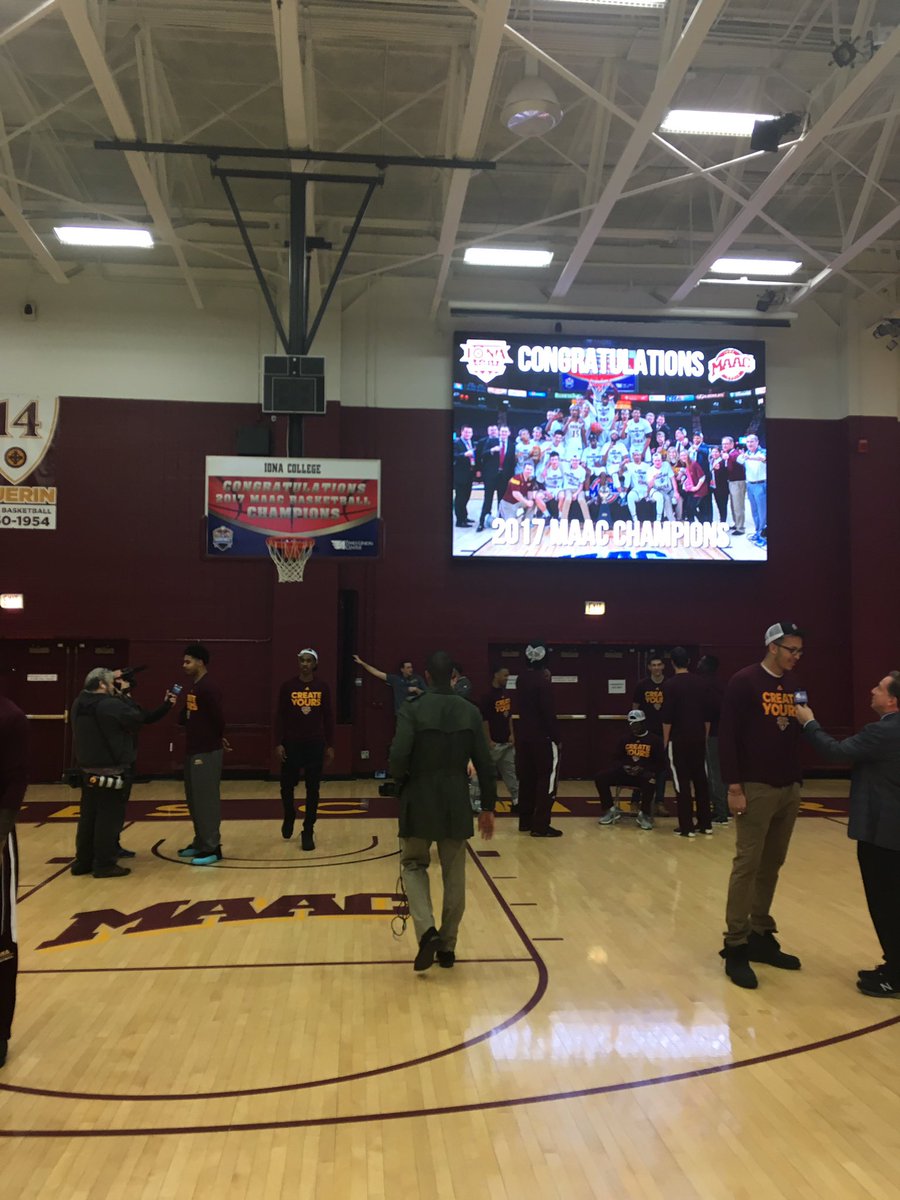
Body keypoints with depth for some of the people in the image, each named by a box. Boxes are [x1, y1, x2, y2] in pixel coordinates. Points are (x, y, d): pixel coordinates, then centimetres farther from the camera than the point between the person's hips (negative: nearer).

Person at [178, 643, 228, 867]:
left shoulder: (208, 689, -18)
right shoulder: (193, 688, 13)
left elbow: (219, 718, -19)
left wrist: (219, 739, -5)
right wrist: (173, 704, 3)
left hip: (207, 753, -10)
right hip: (193, 751, 10)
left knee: (206, 800, -5)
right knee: (194, 800, 16)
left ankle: (212, 848, 1)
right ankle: (200, 843, 26)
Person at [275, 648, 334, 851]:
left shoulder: (322, 688, 2)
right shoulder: (287, 686, -2)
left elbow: (328, 718, 5)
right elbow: (279, 716, -1)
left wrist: (330, 745, 2)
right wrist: (279, 743, -7)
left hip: (315, 744, 1)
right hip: (291, 744, -1)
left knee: (313, 789, 2)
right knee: (287, 786, 6)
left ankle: (308, 832, 11)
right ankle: (289, 816, 35)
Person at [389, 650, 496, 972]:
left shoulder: (412, 709, -9)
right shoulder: (470, 711, 1)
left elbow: (398, 756, -18)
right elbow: (484, 764, 2)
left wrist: (402, 785, 3)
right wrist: (488, 806, 11)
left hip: (420, 800, -2)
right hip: (456, 804, 2)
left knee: (413, 865, 15)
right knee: (454, 875, 13)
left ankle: (427, 930, -5)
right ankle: (447, 946, 20)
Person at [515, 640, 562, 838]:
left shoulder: (522, 678, 6)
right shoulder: (542, 680, -17)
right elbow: (549, 712, -18)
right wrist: (556, 737, -12)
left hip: (524, 735, 8)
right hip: (542, 737, -8)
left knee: (527, 778, 14)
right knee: (547, 780, -1)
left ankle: (525, 821, 20)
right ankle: (540, 826, -2)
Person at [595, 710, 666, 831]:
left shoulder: (655, 740, 3)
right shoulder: (625, 739, 16)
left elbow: (661, 764, -2)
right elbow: (618, 759, 19)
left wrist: (644, 769, -17)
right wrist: (624, 766, -5)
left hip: (644, 774, -4)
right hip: (626, 773, 4)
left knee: (649, 782, -41)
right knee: (600, 778, -18)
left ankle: (644, 814, -21)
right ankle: (610, 809, -3)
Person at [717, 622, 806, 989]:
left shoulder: (791, 686, 12)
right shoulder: (743, 682, -10)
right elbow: (727, 736, -13)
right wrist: (734, 787, -16)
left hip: (788, 789, 7)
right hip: (755, 789, -7)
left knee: (771, 866, 12)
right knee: (747, 865, -4)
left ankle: (761, 937, 22)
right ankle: (736, 948, 4)